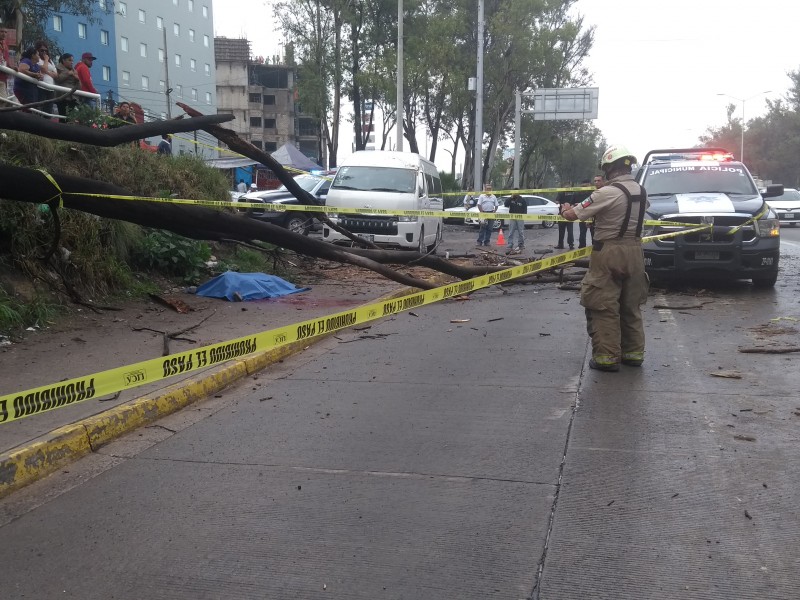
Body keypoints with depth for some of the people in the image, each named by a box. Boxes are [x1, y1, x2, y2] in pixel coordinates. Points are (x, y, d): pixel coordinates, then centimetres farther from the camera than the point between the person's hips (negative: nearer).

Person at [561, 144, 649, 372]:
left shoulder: (606, 193, -16)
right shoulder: (641, 191, 6)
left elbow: (572, 215, -11)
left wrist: (567, 209, 12)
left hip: (609, 253, -7)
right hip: (634, 251, 7)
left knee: (604, 307, -1)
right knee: (631, 306, 15)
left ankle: (607, 356, -2)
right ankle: (634, 353, 21)